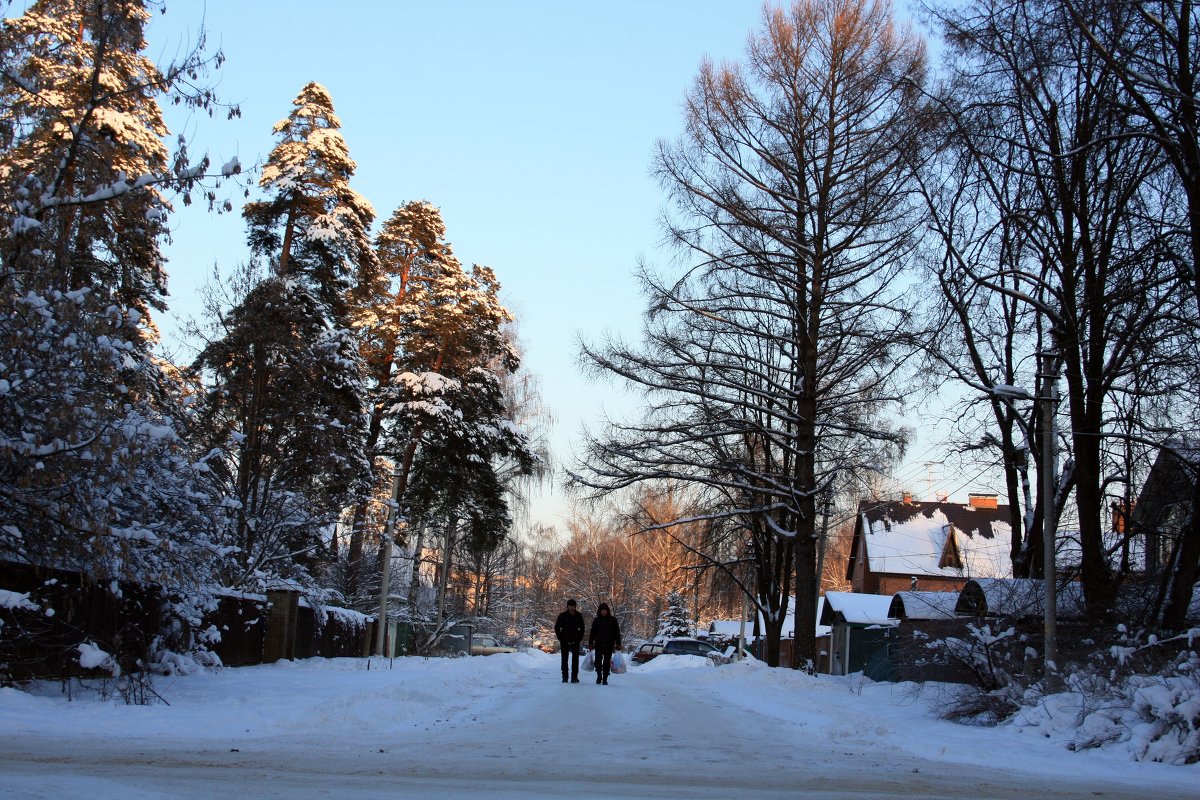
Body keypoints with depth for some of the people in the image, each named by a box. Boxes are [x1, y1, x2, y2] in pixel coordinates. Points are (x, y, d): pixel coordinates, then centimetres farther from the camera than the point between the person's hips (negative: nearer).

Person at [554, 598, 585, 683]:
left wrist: (579, 638, 1)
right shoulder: (562, 616, -3)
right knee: (564, 660, 3)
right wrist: (561, 638, -4)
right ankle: (564, 677, 9)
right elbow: (557, 627, 3)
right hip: (564, 641, -1)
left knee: (575, 660, 0)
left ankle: (574, 677, 3)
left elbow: (582, 628, 12)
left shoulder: (579, 616, 3)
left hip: (575, 641, 1)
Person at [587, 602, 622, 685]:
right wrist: (590, 643, 4)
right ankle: (599, 675, 7)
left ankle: (605, 679, 9)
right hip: (599, 644, 0)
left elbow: (617, 632, 5)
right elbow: (593, 633, 10)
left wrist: (618, 643, -1)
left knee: (607, 662, 2)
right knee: (598, 660, -12)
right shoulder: (596, 620, 7)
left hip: (609, 644, 0)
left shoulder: (613, 620, 4)